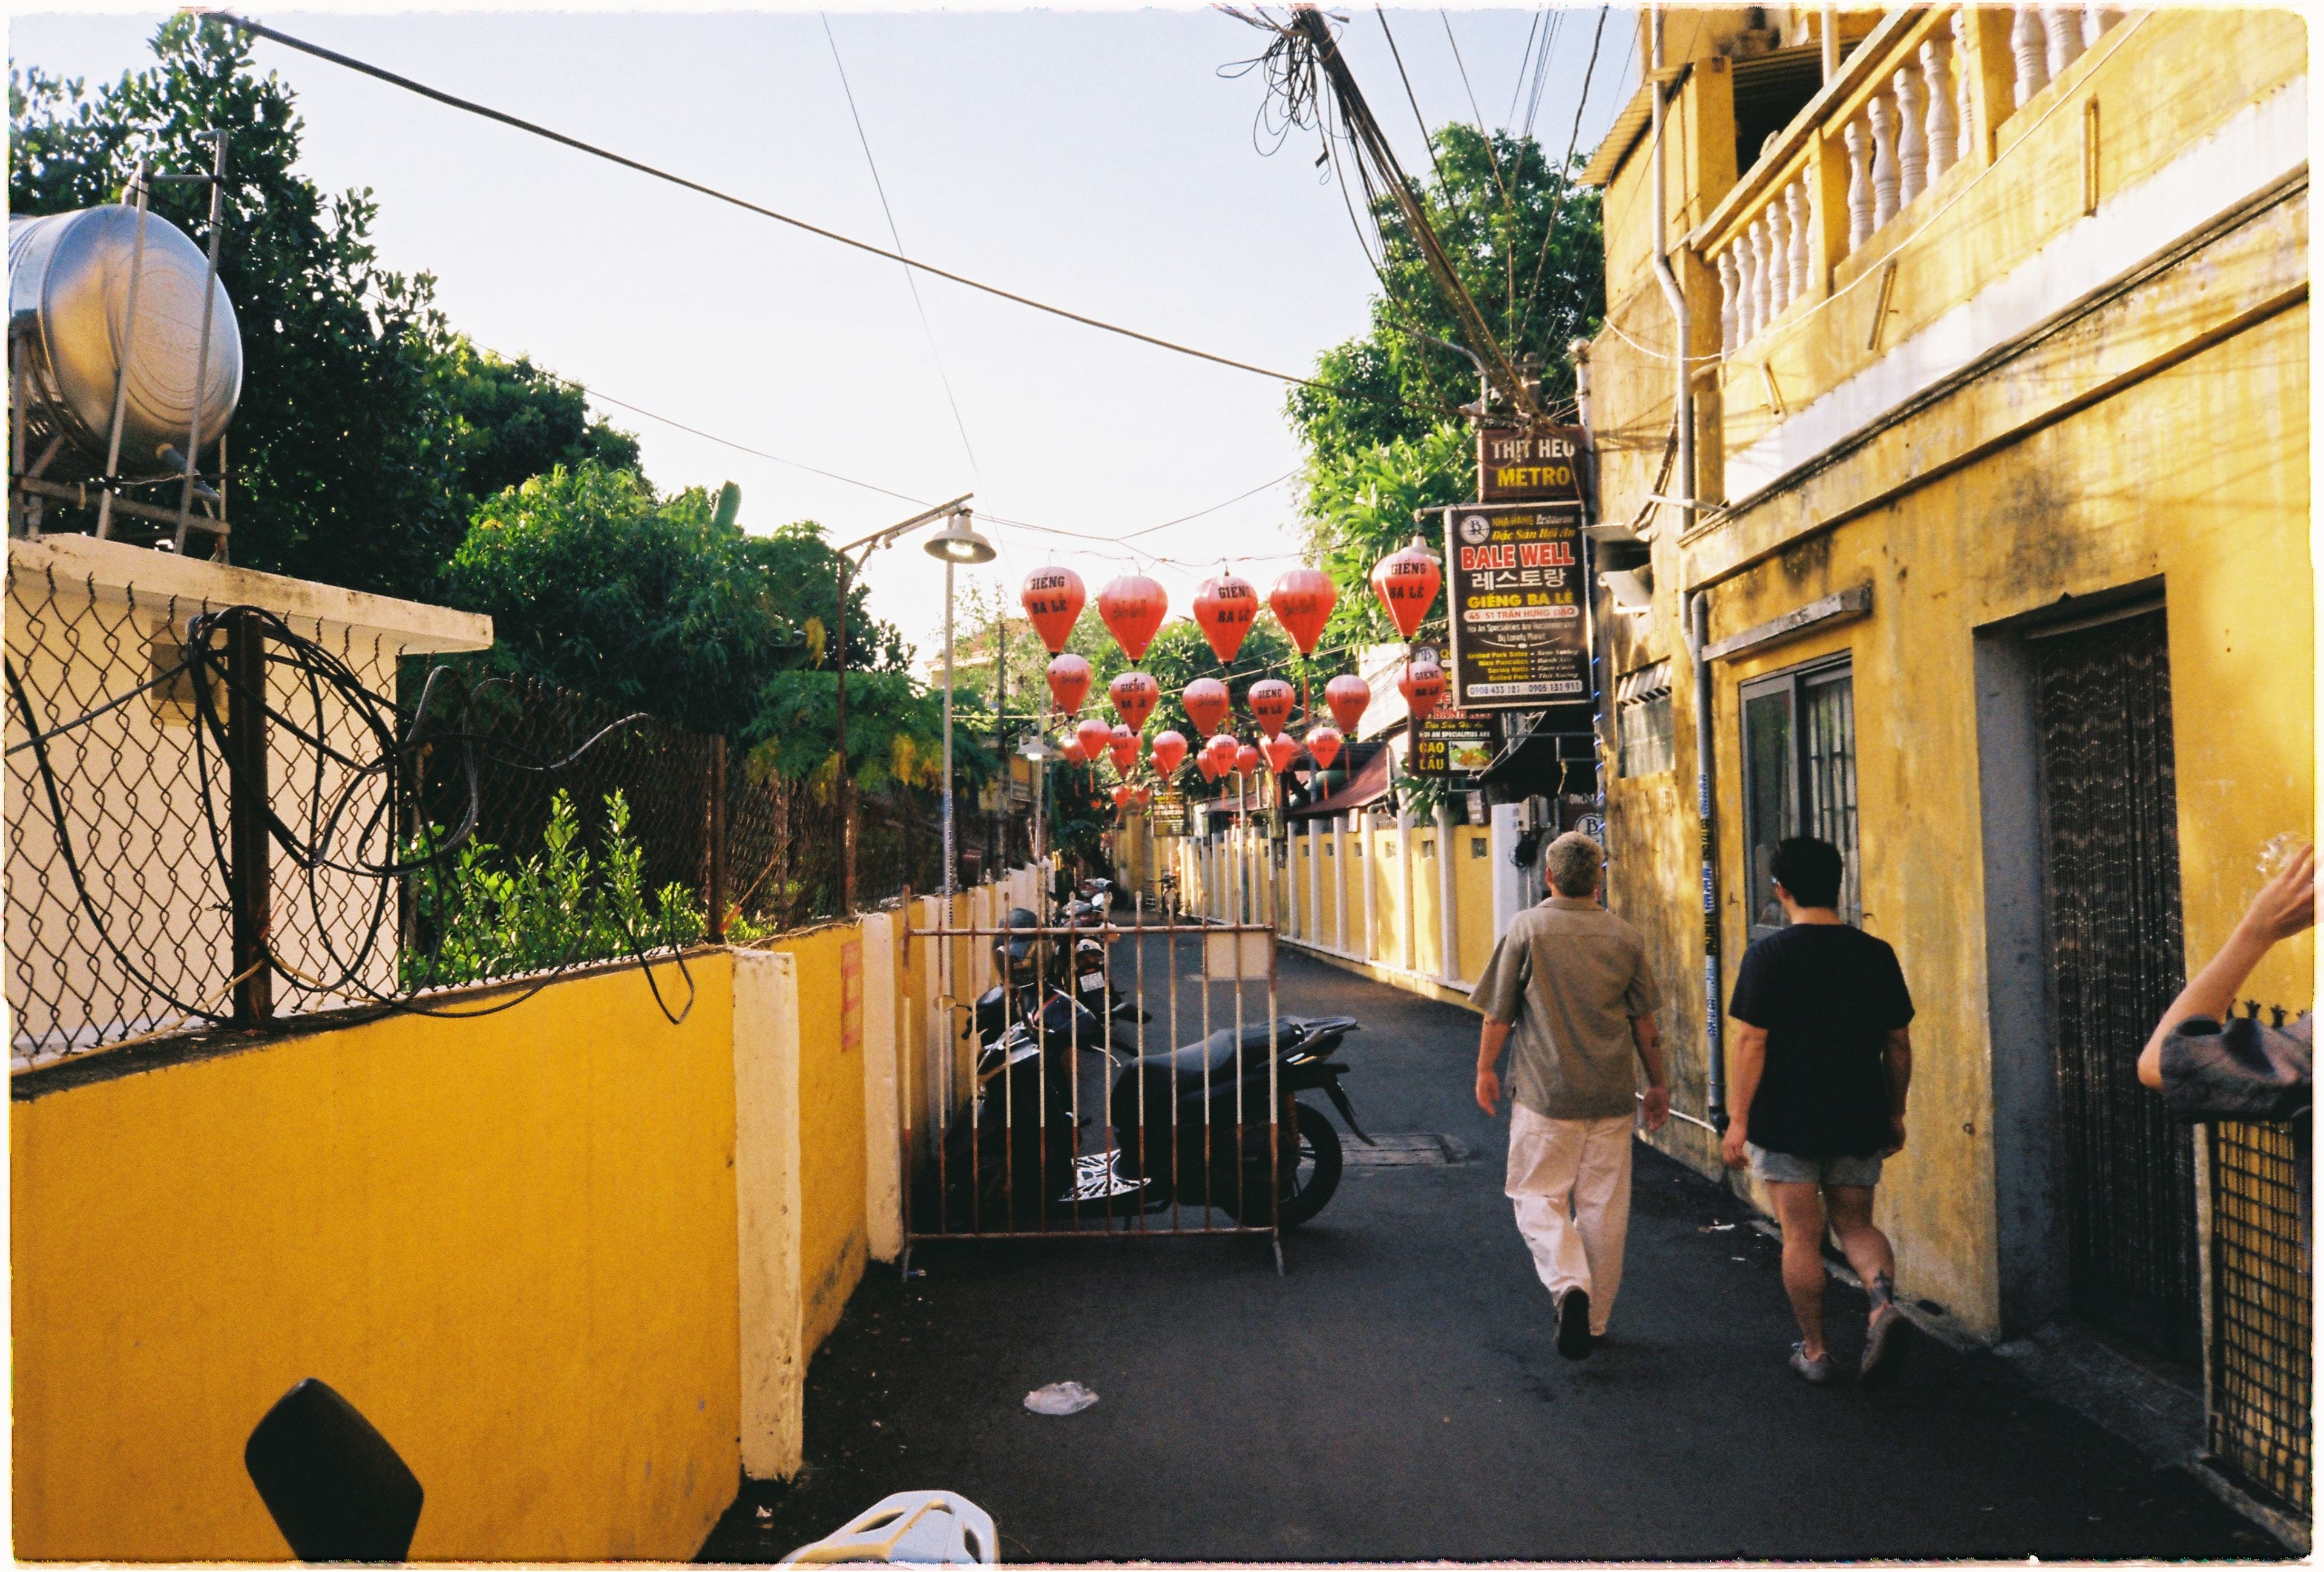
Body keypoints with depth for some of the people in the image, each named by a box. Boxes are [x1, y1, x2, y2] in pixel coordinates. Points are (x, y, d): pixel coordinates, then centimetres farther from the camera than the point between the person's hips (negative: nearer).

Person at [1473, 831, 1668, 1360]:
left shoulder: (1527, 929, -6)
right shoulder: (1626, 937, 3)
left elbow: (1499, 1013, -3)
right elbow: (1643, 1020, 8)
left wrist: (1486, 1069, 10)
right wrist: (1657, 1083, 19)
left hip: (1546, 1091, -3)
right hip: (1612, 1093, 3)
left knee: (1539, 1196, 6)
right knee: (1603, 1205, 11)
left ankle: (1568, 1284, -17)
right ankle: (1594, 1318, 20)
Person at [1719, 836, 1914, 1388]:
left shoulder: (1769, 955, -10)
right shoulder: (1876, 954, 1)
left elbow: (1751, 1042, -12)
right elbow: (1898, 1043, 6)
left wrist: (1738, 1121, -7)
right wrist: (1895, 1114, 17)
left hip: (1787, 1120, -3)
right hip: (1859, 1120, 3)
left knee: (1802, 1235, 7)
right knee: (1855, 1223, 17)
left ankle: (1815, 1351, 15)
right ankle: (1883, 1301, -10)